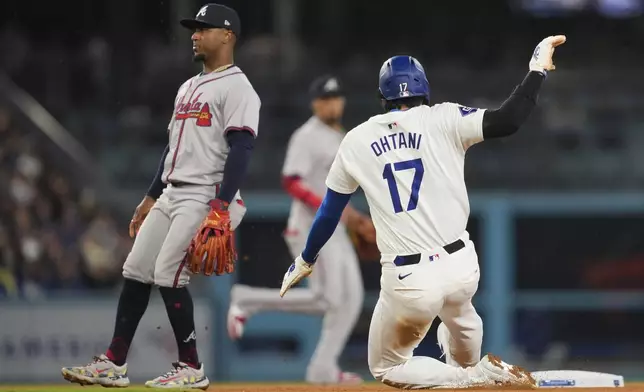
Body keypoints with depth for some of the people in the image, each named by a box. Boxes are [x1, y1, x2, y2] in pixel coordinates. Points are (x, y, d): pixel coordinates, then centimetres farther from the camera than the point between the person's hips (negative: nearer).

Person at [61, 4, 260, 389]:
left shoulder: (236, 87, -9)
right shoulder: (189, 87, 20)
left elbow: (241, 148, -18)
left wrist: (221, 206, -26)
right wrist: (151, 197, 23)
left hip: (205, 198, -9)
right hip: (171, 195, 9)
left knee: (169, 276, -14)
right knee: (136, 271, 5)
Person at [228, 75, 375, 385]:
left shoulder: (341, 139, 19)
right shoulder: (307, 137, -11)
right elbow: (292, 182, -21)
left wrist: (356, 220, 18)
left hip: (334, 230, 10)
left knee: (351, 298, 3)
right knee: (326, 298, -15)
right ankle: (247, 301, -1)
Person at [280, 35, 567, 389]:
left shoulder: (355, 141, 5)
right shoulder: (442, 121, -2)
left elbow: (329, 212, 14)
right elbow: (506, 121, -16)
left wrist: (305, 261, 29)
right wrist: (538, 69, -5)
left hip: (408, 283, -2)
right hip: (460, 266, 2)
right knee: (458, 309, 39)